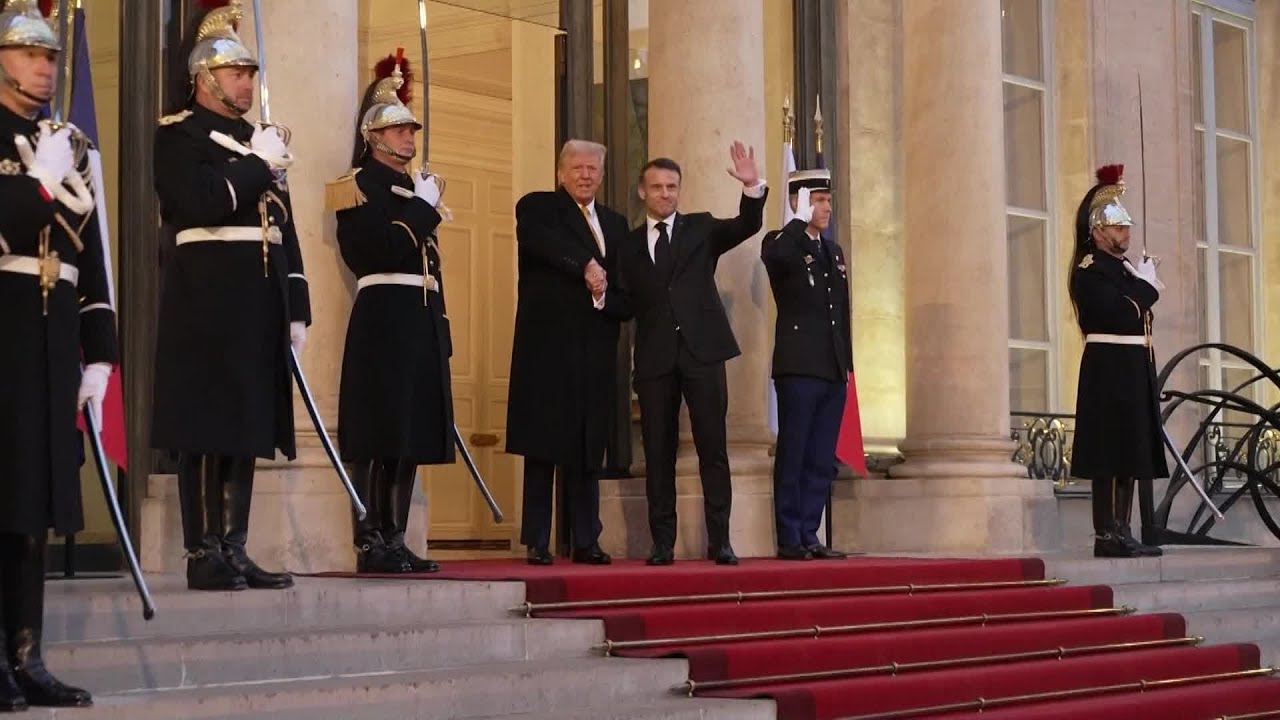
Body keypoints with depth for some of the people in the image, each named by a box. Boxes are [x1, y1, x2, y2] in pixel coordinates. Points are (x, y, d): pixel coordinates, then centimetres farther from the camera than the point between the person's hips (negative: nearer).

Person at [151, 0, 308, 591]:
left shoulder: (260, 141, 20)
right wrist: (258, 165, -8)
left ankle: (234, 550, 13)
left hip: (260, 300, 7)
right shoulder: (178, 134, -1)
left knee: (247, 424, 8)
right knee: (207, 426, -7)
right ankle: (203, 556, -3)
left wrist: (296, 310, 12)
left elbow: (282, 227, 18)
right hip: (208, 298, -7)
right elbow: (202, 203, -19)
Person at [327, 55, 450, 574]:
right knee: (379, 437, -9)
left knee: (410, 437, 8)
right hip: (385, 320, -9)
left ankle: (394, 540, 12)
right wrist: (424, 205, -9)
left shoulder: (412, 187, 21)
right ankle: (370, 543, -6)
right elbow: (387, 249, -19)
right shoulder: (362, 184, -5)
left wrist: (440, 327, 17)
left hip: (421, 322, 9)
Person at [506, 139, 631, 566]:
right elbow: (539, 241, -19)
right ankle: (537, 543, -1)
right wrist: (586, 266, -21)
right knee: (543, 447, -4)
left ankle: (586, 541, 9)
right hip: (547, 346, -4)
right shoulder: (536, 207, 6)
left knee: (588, 450, 5)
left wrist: (604, 295, -8)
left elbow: (629, 296, 12)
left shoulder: (616, 224, 19)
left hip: (595, 354, 4)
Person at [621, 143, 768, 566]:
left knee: (713, 449, -2)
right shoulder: (630, 244, 13)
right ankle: (662, 544, 7)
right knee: (658, 453, 3)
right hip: (654, 356, 1)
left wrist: (753, 187, -20)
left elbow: (747, 226, -5)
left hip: (701, 350, -1)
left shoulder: (701, 228, 11)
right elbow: (628, 302, 8)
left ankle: (720, 542, 1)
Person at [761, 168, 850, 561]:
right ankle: (789, 539, 0)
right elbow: (771, 255, -28)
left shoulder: (835, 252, 20)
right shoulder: (781, 243, -1)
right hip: (799, 367, -7)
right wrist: (800, 220, -19)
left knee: (821, 461, 7)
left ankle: (809, 536, 11)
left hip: (833, 371, 7)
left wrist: (847, 364, 16)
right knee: (793, 456, -4)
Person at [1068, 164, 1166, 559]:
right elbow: (1121, 315, -20)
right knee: (1111, 455, -9)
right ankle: (1108, 534, -8)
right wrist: (1146, 285, -10)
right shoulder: (1090, 271, -9)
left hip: (1132, 371, 10)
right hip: (1110, 372, -10)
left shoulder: (1123, 268, 18)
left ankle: (1120, 533, 13)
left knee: (1128, 454, 9)